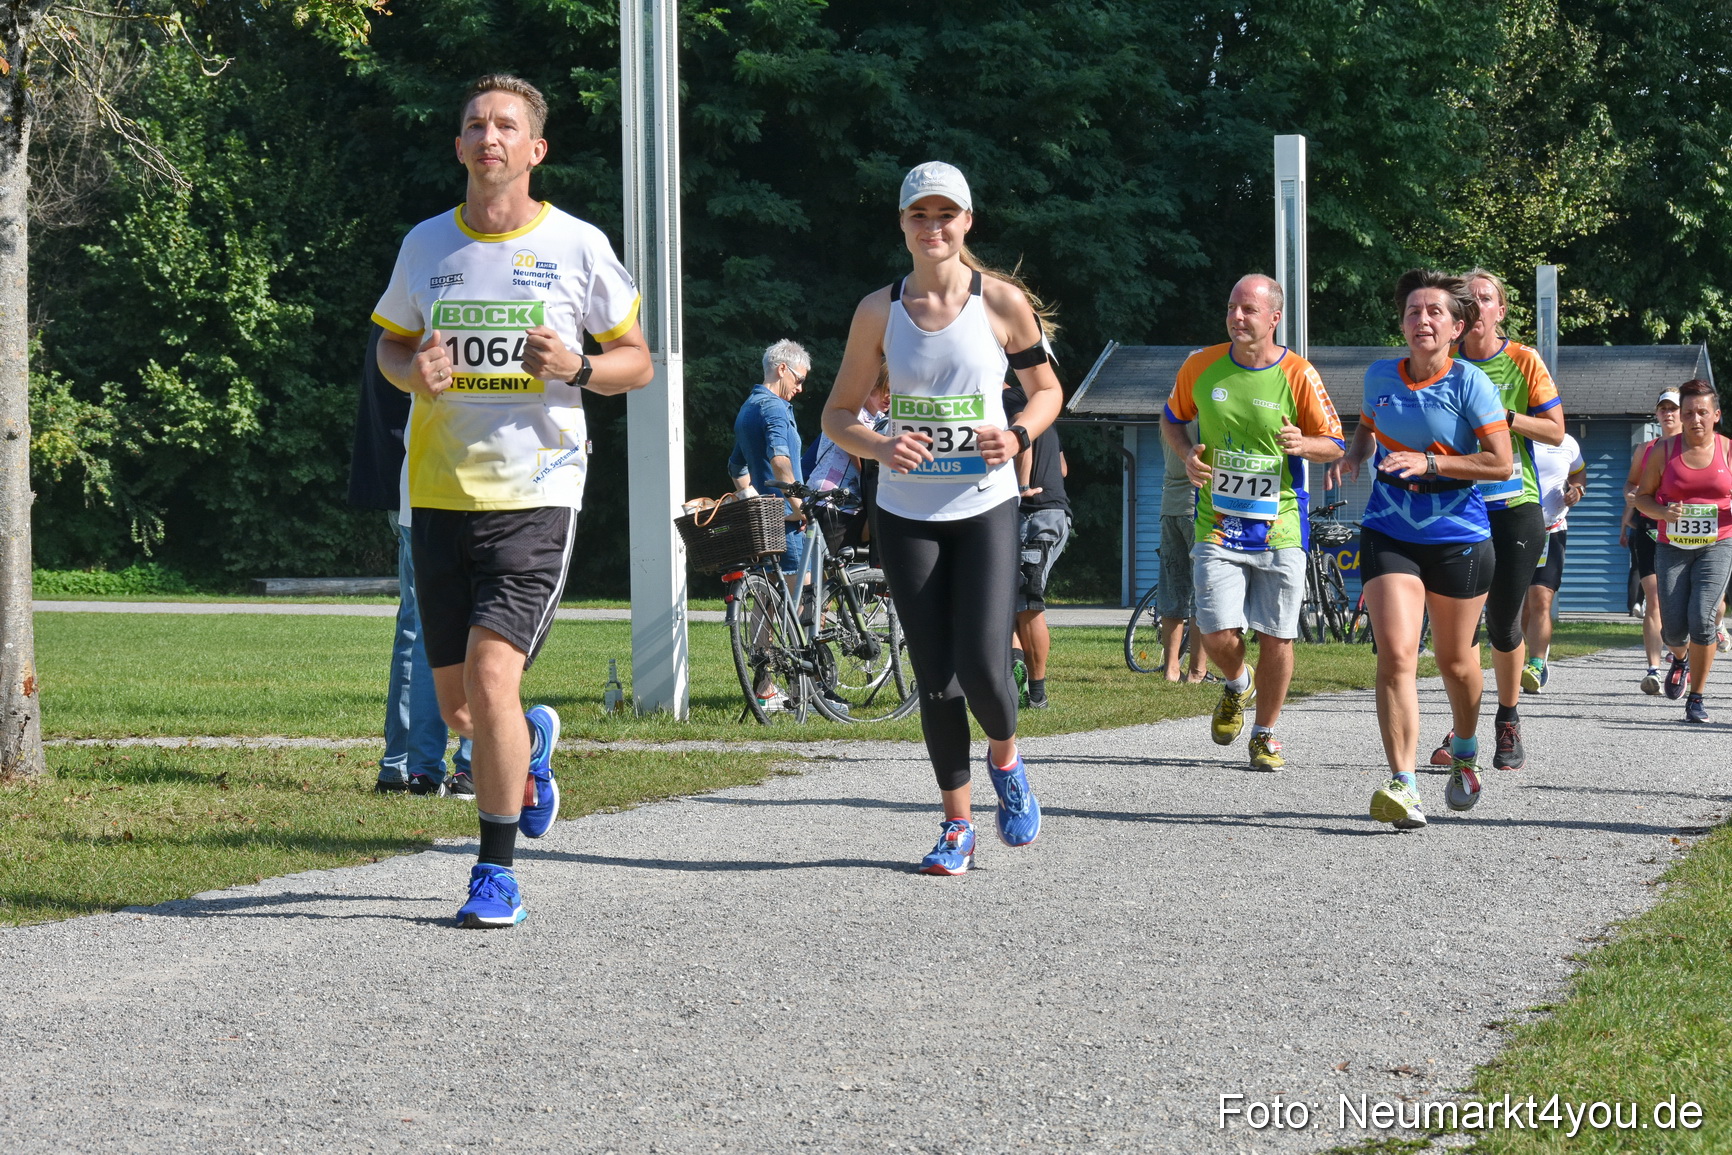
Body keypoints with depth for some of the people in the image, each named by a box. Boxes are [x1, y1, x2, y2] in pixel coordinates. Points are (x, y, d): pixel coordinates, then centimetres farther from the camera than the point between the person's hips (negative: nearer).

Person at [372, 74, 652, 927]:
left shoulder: (577, 247, 0)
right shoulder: (426, 245, 7)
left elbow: (637, 362, 8)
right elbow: (390, 343, 20)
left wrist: (578, 368, -13)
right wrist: (414, 371, -3)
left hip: (537, 495, -4)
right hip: (440, 494, 4)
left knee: (492, 674, -18)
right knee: (458, 708, 7)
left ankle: (496, 870, -5)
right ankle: (531, 742, 44)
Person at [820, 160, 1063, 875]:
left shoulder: (1002, 301, -3)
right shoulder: (880, 310, 1)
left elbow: (1047, 391, 8)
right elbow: (838, 414, 6)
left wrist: (1018, 436, -12)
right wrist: (879, 447, -15)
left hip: (985, 508, -2)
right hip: (906, 514, 2)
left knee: (981, 666, -14)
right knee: (935, 678, 3)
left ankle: (1005, 758, 20)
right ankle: (957, 825, 17)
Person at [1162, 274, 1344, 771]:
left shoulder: (1298, 375, -6)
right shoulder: (1201, 366, 0)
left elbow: (1334, 445, 2)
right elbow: (1171, 419, 17)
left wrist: (1301, 444, -20)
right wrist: (1188, 455, -3)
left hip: (1279, 528, -1)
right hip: (1217, 525, 1)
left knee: (1277, 638, 0)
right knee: (1219, 635, -10)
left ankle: (1265, 734, 19)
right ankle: (1237, 685, 26)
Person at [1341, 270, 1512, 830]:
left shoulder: (1470, 382, -11)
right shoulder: (1380, 376, 2)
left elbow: (1501, 462, -15)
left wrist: (1429, 463, -22)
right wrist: (1356, 454, 3)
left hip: (1458, 537, -2)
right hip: (1388, 536, 2)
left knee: (1455, 662, 14)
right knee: (1395, 655, -16)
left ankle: (1465, 752, 44)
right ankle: (1403, 788, -21)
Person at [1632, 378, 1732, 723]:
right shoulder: (1664, 451, 1)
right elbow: (1642, 496, 8)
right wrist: (1662, 512, -13)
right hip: (1673, 548, 1)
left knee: (1701, 620, -19)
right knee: (1674, 629, -3)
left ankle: (1696, 698, -4)